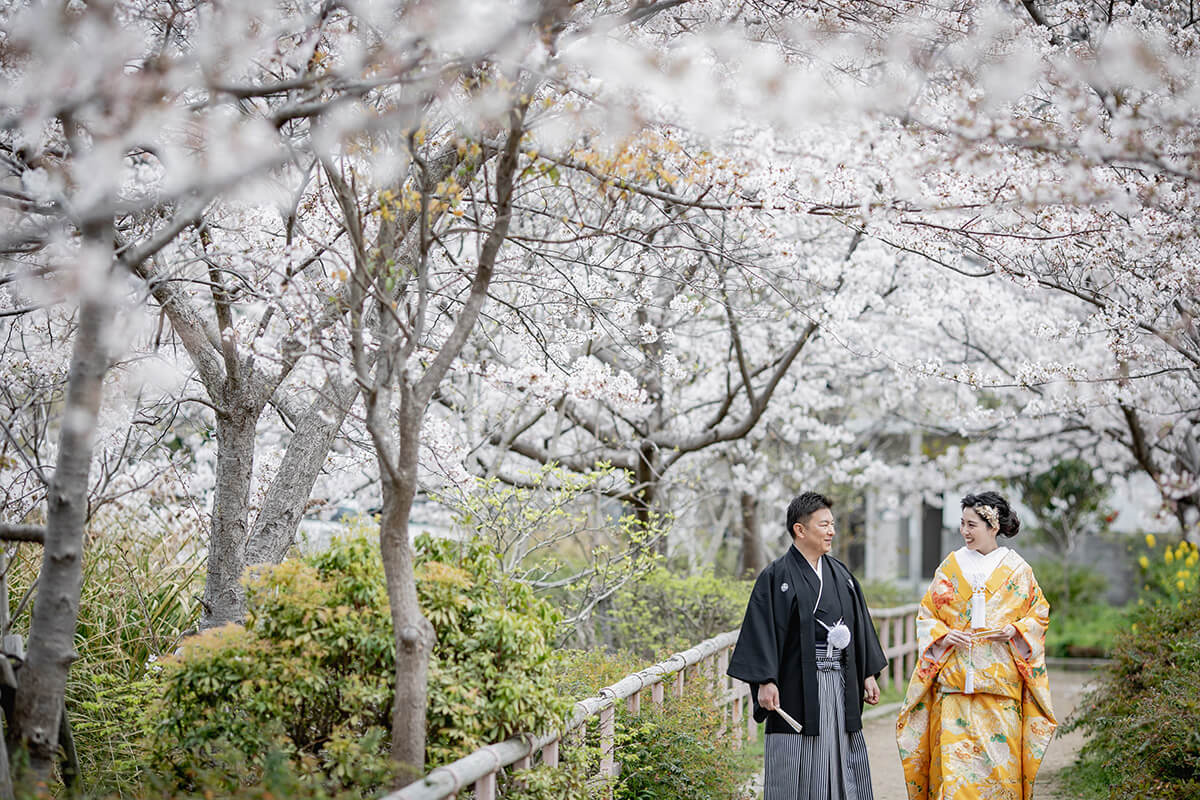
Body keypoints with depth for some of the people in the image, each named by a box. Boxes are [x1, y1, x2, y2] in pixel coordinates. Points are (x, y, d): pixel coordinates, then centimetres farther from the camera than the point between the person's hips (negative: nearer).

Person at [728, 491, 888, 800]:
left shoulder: (841, 574, 12)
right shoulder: (777, 576, -7)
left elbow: (859, 624, 17)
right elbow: (761, 629, -11)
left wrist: (869, 674, 13)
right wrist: (765, 681, -19)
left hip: (840, 683, 6)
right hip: (798, 688, -6)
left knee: (843, 763, 8)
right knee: (798, 771, -2)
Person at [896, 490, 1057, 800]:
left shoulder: (1017, 569, 5)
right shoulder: (951, 565, 8)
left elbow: (1039, 613, 10)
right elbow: (926, 615, 12)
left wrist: (1014, 630, -9)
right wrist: (944, 635, -8)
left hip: (1001, 679, -1)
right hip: (954, 679, 1)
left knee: (1000, 757, -2)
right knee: (953, 756, -7)